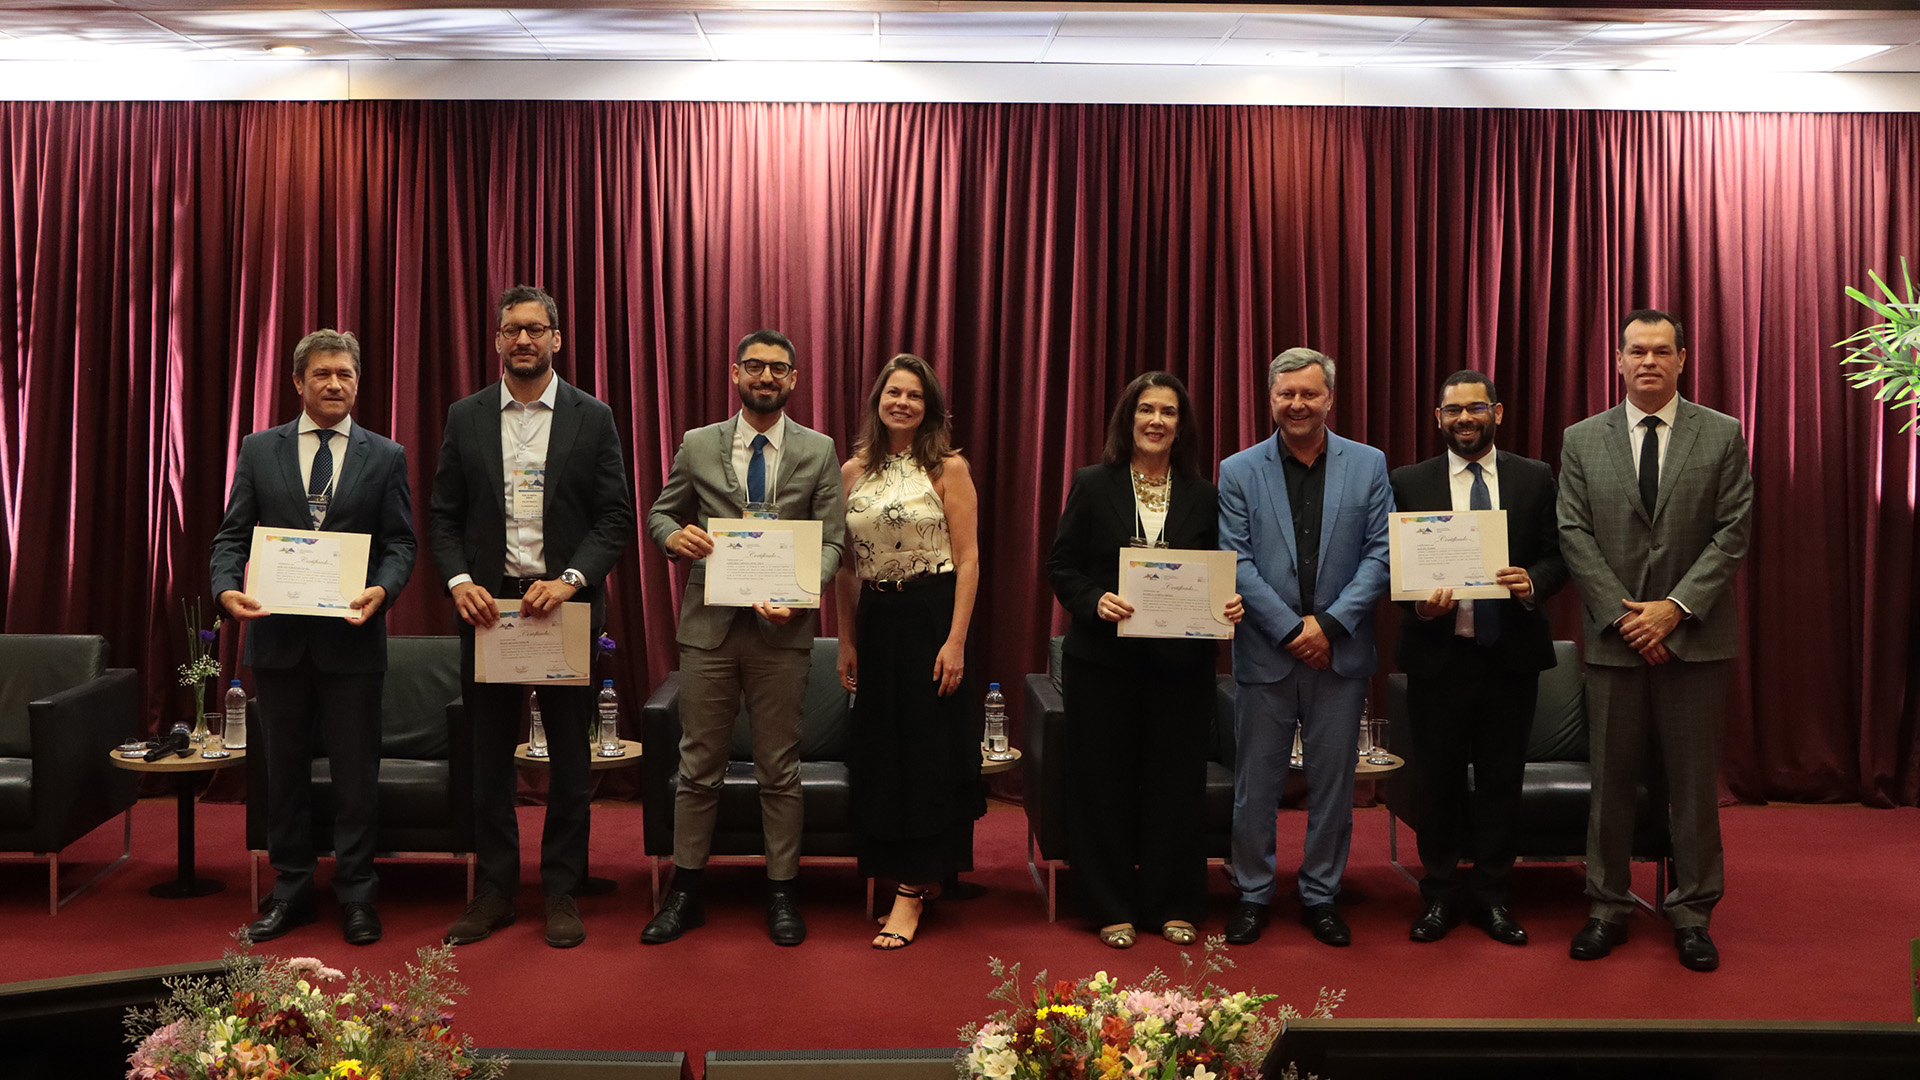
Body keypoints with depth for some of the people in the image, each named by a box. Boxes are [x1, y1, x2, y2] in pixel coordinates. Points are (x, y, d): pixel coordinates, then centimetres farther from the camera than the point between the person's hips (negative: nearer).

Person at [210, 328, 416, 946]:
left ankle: (356, 896, 16)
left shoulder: (384, 456, 4)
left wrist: (382, 589, -19)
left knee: (356, 772, 4)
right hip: (278, 635, 2)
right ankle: (290, 891, 24)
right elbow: (232, 534, 4)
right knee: (284, 769, 12)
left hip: (352, 635, -1)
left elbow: (399, 542, 1)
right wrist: (227, 588, -14)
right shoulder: (259, 451, 7)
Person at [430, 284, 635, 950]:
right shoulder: (465, 417, 7)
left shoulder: (592, 417, 1)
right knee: (490, 757, 8)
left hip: (566, 604, -1)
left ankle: (562, 891, 17)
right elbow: (444, 515, 7)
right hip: (488, 603, 2)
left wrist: (570, 581, -16)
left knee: (569, 757, 6)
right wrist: (459, 581, -10)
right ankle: (495, 890, 20)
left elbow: (616, 517, -3)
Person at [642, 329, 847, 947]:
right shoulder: (697, 447, 6)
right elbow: (660, 514, 14)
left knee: (779, 769, 7)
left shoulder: (818, 451, 4)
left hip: (782, 627, -1)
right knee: (699, 765, 7)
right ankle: (685, 892, 19)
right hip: (709, 624, 1)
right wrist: (675, 535, -11)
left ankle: (781, 892, 19)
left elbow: (831, 540, -1)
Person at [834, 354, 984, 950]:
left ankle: (912, 890, 6)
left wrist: (956, 640, -15)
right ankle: (914, 879, 21)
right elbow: (846, 565, 11)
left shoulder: (949, 468, -3)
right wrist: (847, 640, 7)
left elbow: (968, 559, -7)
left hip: (933, 617, -4)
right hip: (876, 622, 4)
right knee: (882, 751, 7)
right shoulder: (853, 471, 8)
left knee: (928, 750, -1)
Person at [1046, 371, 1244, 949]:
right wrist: (1095, 601, -19)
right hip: (1104, 659, -1)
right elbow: (1061, 567, -2)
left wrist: (1229, 605, -12)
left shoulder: (1203, 495, 7)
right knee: (1105, 784, 5)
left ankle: (1173, 906, 21)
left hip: (1181, 663, 2)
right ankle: (1113, 908, 17)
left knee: (1176, 783, 7)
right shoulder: (1092, 485, 1)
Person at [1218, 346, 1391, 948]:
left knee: (1333, 781, 9)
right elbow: (1237, 562, -4)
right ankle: (1253, 894, 20)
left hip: (1341, 652, 1)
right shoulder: (1238, 472, 1)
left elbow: (1380, 554, -1)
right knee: (1256, 783, 6)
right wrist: (1290, 629, -12)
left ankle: (1321, 895, 23)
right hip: (1266, 652, -1)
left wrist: (1329, 622, -11)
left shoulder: (1368, 465, 4)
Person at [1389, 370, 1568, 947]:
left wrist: (1533, 583, -16)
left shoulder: (1535, 478, 6)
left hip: (1511, 654, 1)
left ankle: (1491, 895, 21)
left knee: (1501, 780, 8)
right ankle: (1440, 895, 20)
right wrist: (1418, 601, -16)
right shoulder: (1407, 482, 3)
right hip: (1437, 654, -1)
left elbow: (1557, 554, 5)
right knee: (1439, 780, 7)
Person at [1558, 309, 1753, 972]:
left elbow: (1733, 532, -3)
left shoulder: (1722, 435, 3)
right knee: (1611, 777, 7)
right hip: (1614, 638, 1)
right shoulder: (1582, 440, 5)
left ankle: (1692, 913, 18)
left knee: (1693, 779, 6)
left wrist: (1676, 607, -13)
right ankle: (1608, 909, 18)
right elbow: (1575, 536, 0)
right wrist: (1624, 615, -9)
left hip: (1695, 636, 0)